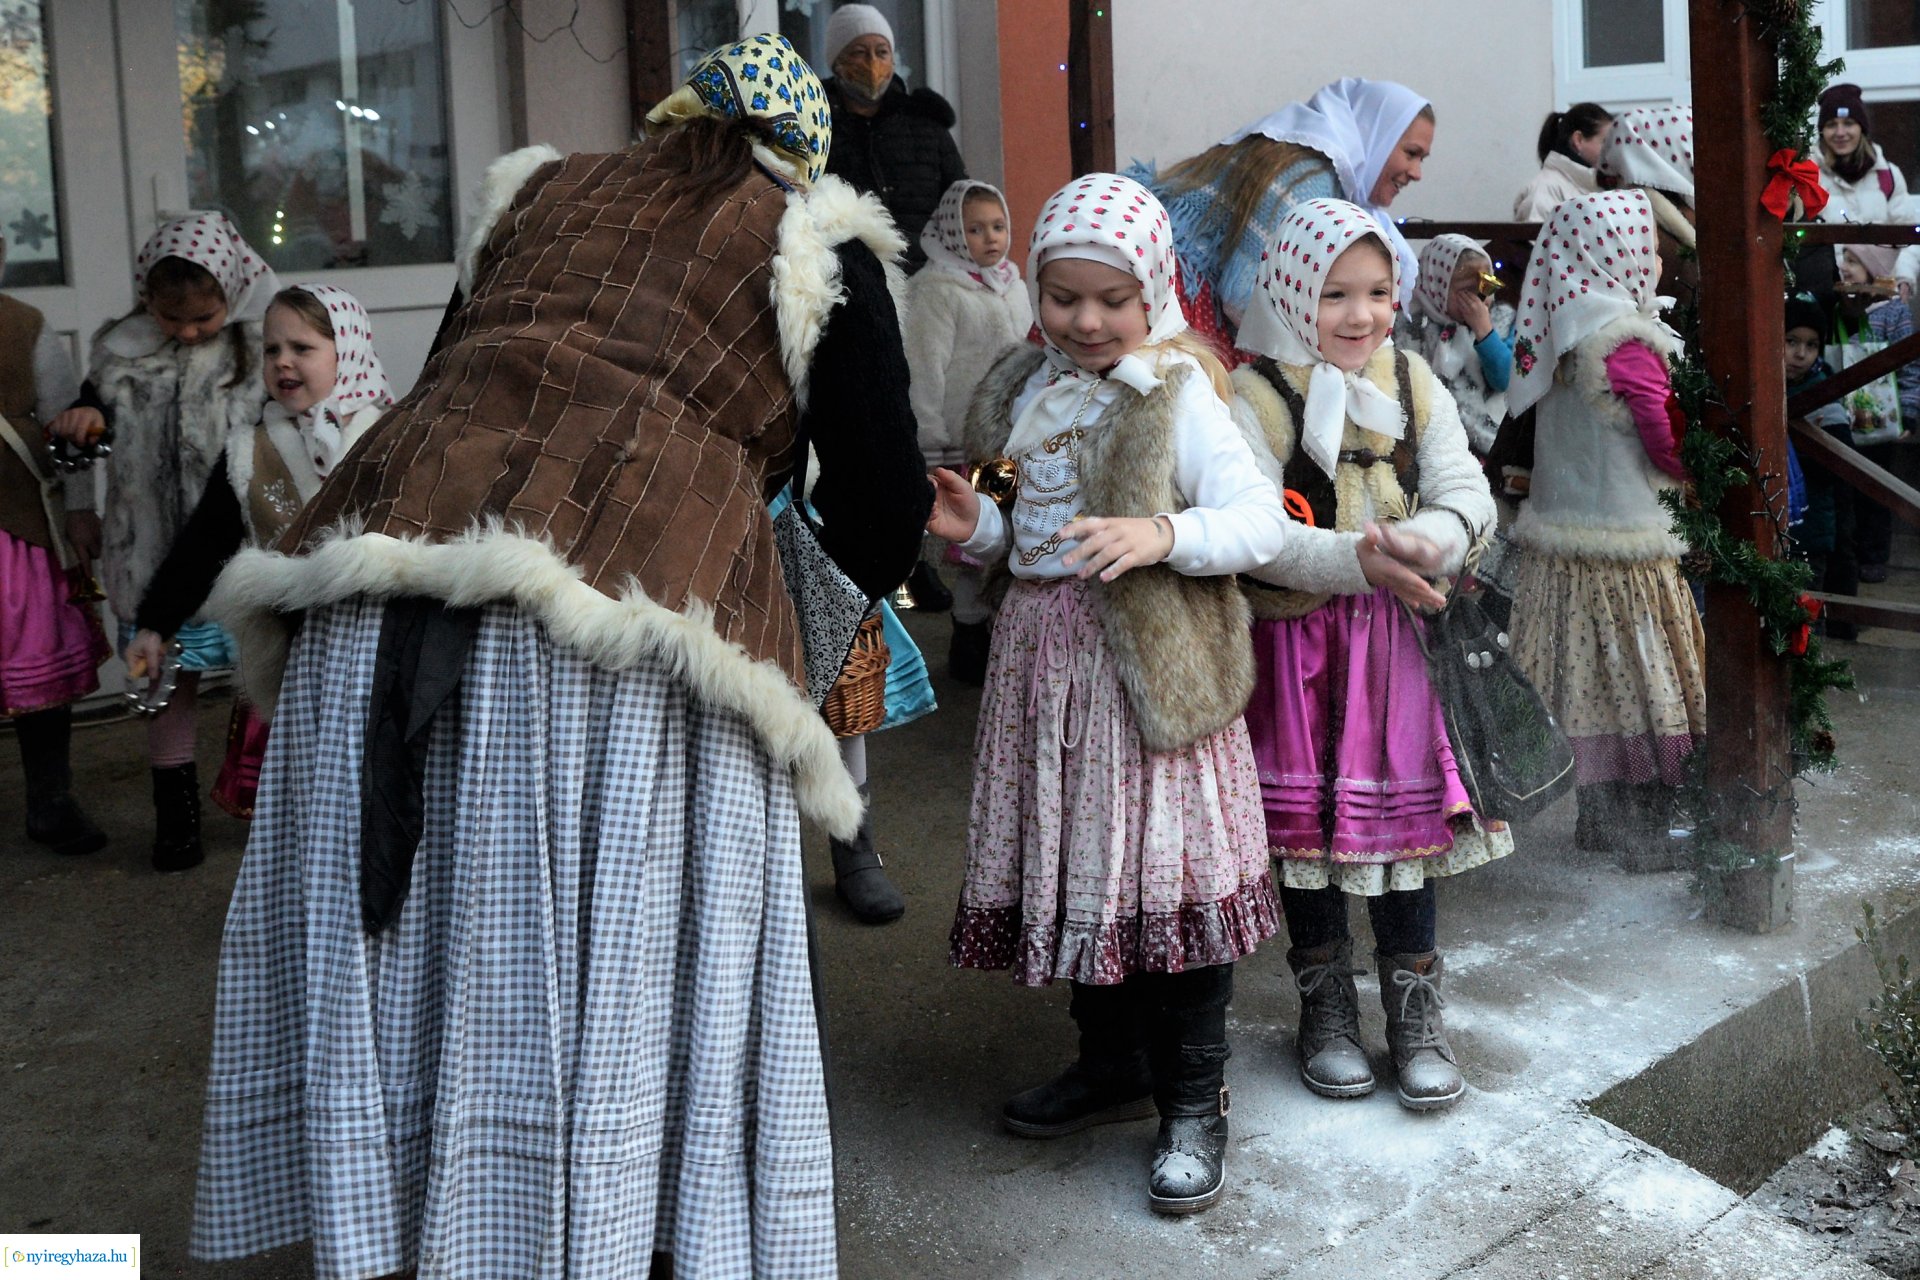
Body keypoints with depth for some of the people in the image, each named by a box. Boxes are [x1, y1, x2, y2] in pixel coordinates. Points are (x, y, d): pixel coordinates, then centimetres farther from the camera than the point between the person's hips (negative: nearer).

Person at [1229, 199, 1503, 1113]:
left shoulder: (1411, 382, 3)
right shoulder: (1257, 396, -11)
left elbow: (1467, 494, -2)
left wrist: (1426, 542, -23)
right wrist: (1359, 560, -29)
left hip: (1400, 635, 3)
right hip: (1299, 642, -3)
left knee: (1404, 817, 8)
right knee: (1311, 824, 8)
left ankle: (1415, 1011, 24)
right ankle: (1325, 1009, 27)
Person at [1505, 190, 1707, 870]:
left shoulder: (1561, 338, 6)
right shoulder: (1626, 347, -18)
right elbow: (1674, 449, -14)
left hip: (1563, 532, 8)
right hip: (1623, 542, -8)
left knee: (1593, 687, 15)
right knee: (1640, 688, 2)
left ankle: (1597, 820, 25)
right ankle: (1645, 835, 10)